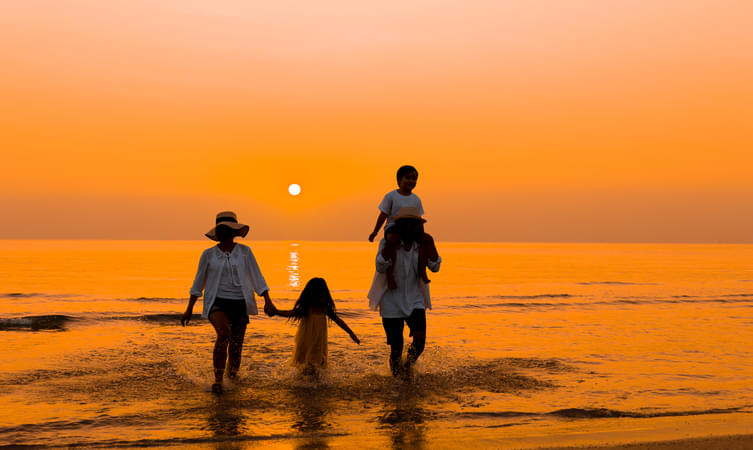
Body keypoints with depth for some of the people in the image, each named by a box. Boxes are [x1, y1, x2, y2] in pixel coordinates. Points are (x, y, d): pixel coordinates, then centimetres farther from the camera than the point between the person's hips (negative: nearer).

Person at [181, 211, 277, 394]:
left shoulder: (245, 252, 5)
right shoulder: (209, 254, 4)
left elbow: (257, 278, 6)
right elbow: (198, 282, 11)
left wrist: (268, 301, -3)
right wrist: (189, 309, 9)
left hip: (240, 304, 2)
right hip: (217, 303, -1)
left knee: (236, 346, 3)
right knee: (223, 333, -28)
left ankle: (233, 377, 31)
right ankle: (218, 380, -19)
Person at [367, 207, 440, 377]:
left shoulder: (421, 245, 3)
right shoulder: (388, 243, -7)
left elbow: (435, 267, -7)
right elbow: (380, 267, -21)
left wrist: (428, 242, -13)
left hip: (415, 301, 2)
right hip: (392, 304, -2)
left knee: (420, 339, -17)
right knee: (396, 349, 3)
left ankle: (407, 367, 12)